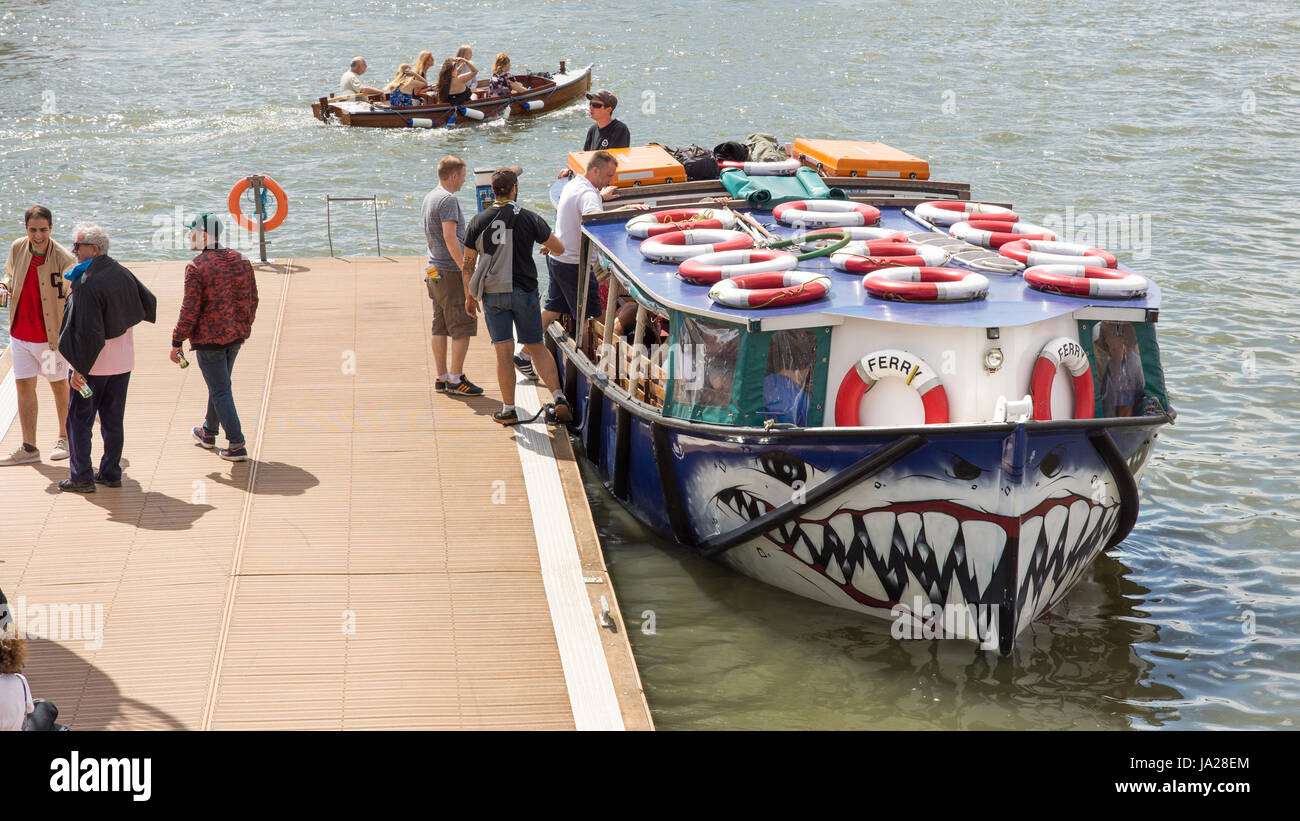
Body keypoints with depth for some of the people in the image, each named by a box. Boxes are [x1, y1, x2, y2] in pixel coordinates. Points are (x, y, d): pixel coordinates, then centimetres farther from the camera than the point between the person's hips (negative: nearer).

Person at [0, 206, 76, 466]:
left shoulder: (63, 258, -18)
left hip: (50, 335, -4)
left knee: (59, 386, 12)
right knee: (24, 387, 5)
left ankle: (65, 438, 30)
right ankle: (29, 447, 11)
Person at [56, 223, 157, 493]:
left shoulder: (87, 284, -23)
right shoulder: (122, 273, 0)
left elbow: (87, 331, -25)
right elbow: (149, 302, 15)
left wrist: (78, 367, -20)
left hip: (92, 363, -7)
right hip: (122, 361, 7)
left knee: (79, 419, 5)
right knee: (113, 419, 14)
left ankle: (82, 477, 8)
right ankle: (111, 473, 20)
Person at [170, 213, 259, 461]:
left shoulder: (197, 268, -17)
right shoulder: (241, 261, 3)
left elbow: (189, 310, -17)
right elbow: (252, 299, 10)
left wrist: (177, 343, -9)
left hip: (208, 338, -7)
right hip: (235, 336, 7)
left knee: (220, 391, -2)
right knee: (219, 384, 23)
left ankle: (236, 445, -4)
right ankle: (208, 432, 39)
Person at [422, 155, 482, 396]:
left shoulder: (429, 198, 15)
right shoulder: (448, 199, -14)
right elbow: (450, 237, -23)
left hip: (434, 271, 10)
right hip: (451, 272, -9)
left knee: (440, 327, 11)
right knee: (463, 326, -5)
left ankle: (442, 377, 15)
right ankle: (456, 379, -4)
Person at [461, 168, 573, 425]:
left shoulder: (479, 222, -1)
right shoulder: (528, 218, -5)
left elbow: (468, 265, 2)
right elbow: (559, 249, 2)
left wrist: (469, 297, 14)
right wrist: (546, 246, 26)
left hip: (493, 294, 0)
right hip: (525, 292, 0)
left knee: (504, 351, 4)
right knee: (537, 348, 9)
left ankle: (508, 410, 6)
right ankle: (559, 399, 0)